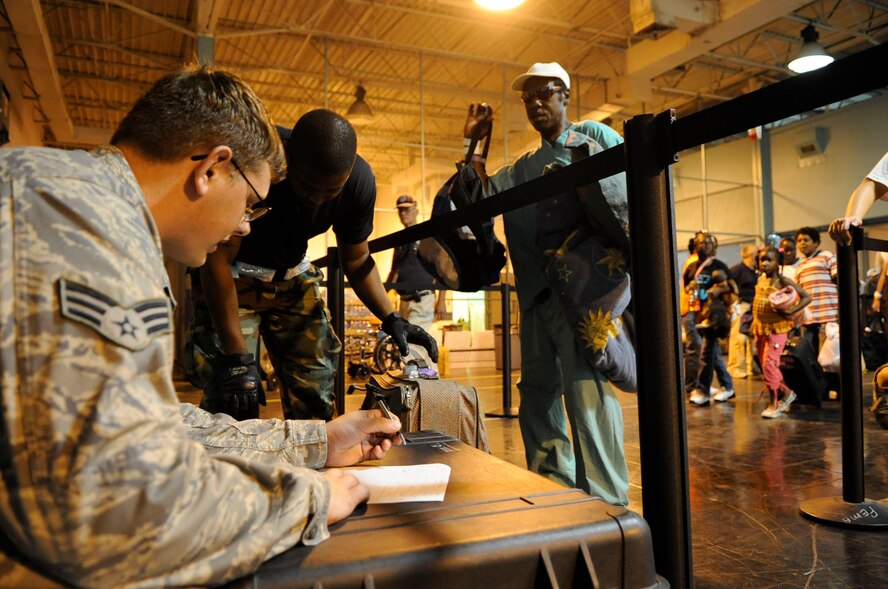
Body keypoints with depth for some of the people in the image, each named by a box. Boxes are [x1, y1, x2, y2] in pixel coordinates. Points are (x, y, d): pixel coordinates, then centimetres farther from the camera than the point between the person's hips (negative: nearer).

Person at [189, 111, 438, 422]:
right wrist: (237, 358, -30)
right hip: (233, 273, -4)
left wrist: (391, 318, -15)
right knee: (233, 404, -13)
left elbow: (356, 260, -2)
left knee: (315, 400, 3)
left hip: (292, 273, 4)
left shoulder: (359, 180, -17)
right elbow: (217, 259, -27)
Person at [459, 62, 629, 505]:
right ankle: (553, 491, 23)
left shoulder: (595, 136, 8)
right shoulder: (524, 167, 24)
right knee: (538, 390, 10)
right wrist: (473, 141, 12)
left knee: (587, 390, -14)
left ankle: (606, 504, -6)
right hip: (537, 292, 7)